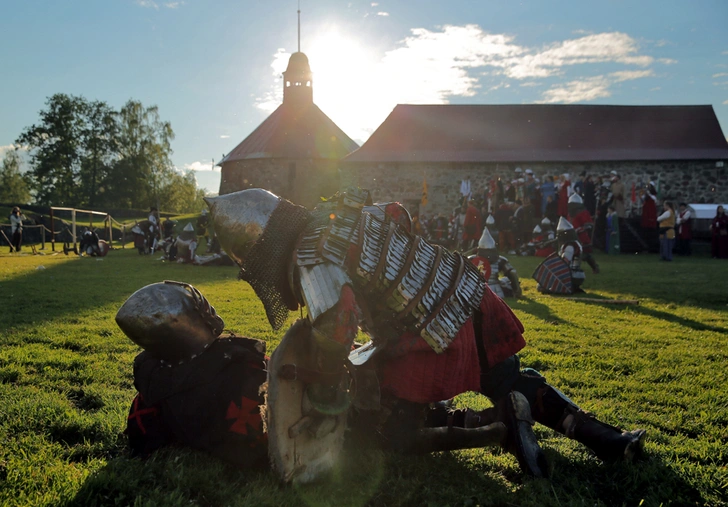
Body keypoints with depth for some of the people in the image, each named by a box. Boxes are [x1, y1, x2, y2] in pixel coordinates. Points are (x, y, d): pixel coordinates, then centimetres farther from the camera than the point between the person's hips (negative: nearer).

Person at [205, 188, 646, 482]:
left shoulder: (309, 258, -16)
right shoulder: (333, 214, 10)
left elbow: (338, 323, -33)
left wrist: (325, 394, -19)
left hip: (437, 337, -9)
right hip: (469, 293, 9)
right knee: (510, 382, 27)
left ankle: (506, 421, -8)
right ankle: (602, 437, 21)